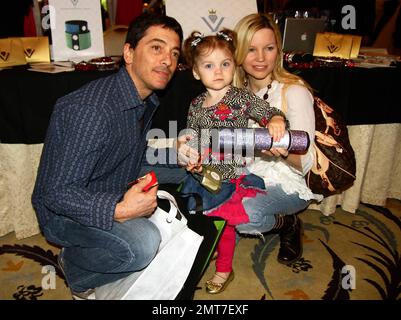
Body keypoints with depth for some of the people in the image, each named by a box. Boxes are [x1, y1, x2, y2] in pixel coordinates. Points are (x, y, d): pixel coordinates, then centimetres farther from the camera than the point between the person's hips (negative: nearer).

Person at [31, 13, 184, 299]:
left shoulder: (147, 99, -1)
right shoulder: (91, 110, -31)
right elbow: (56, 193, -29)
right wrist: (118, 210, -42)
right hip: (63, 212, -9)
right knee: (143, 242, -33)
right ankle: (73, 268, 1)